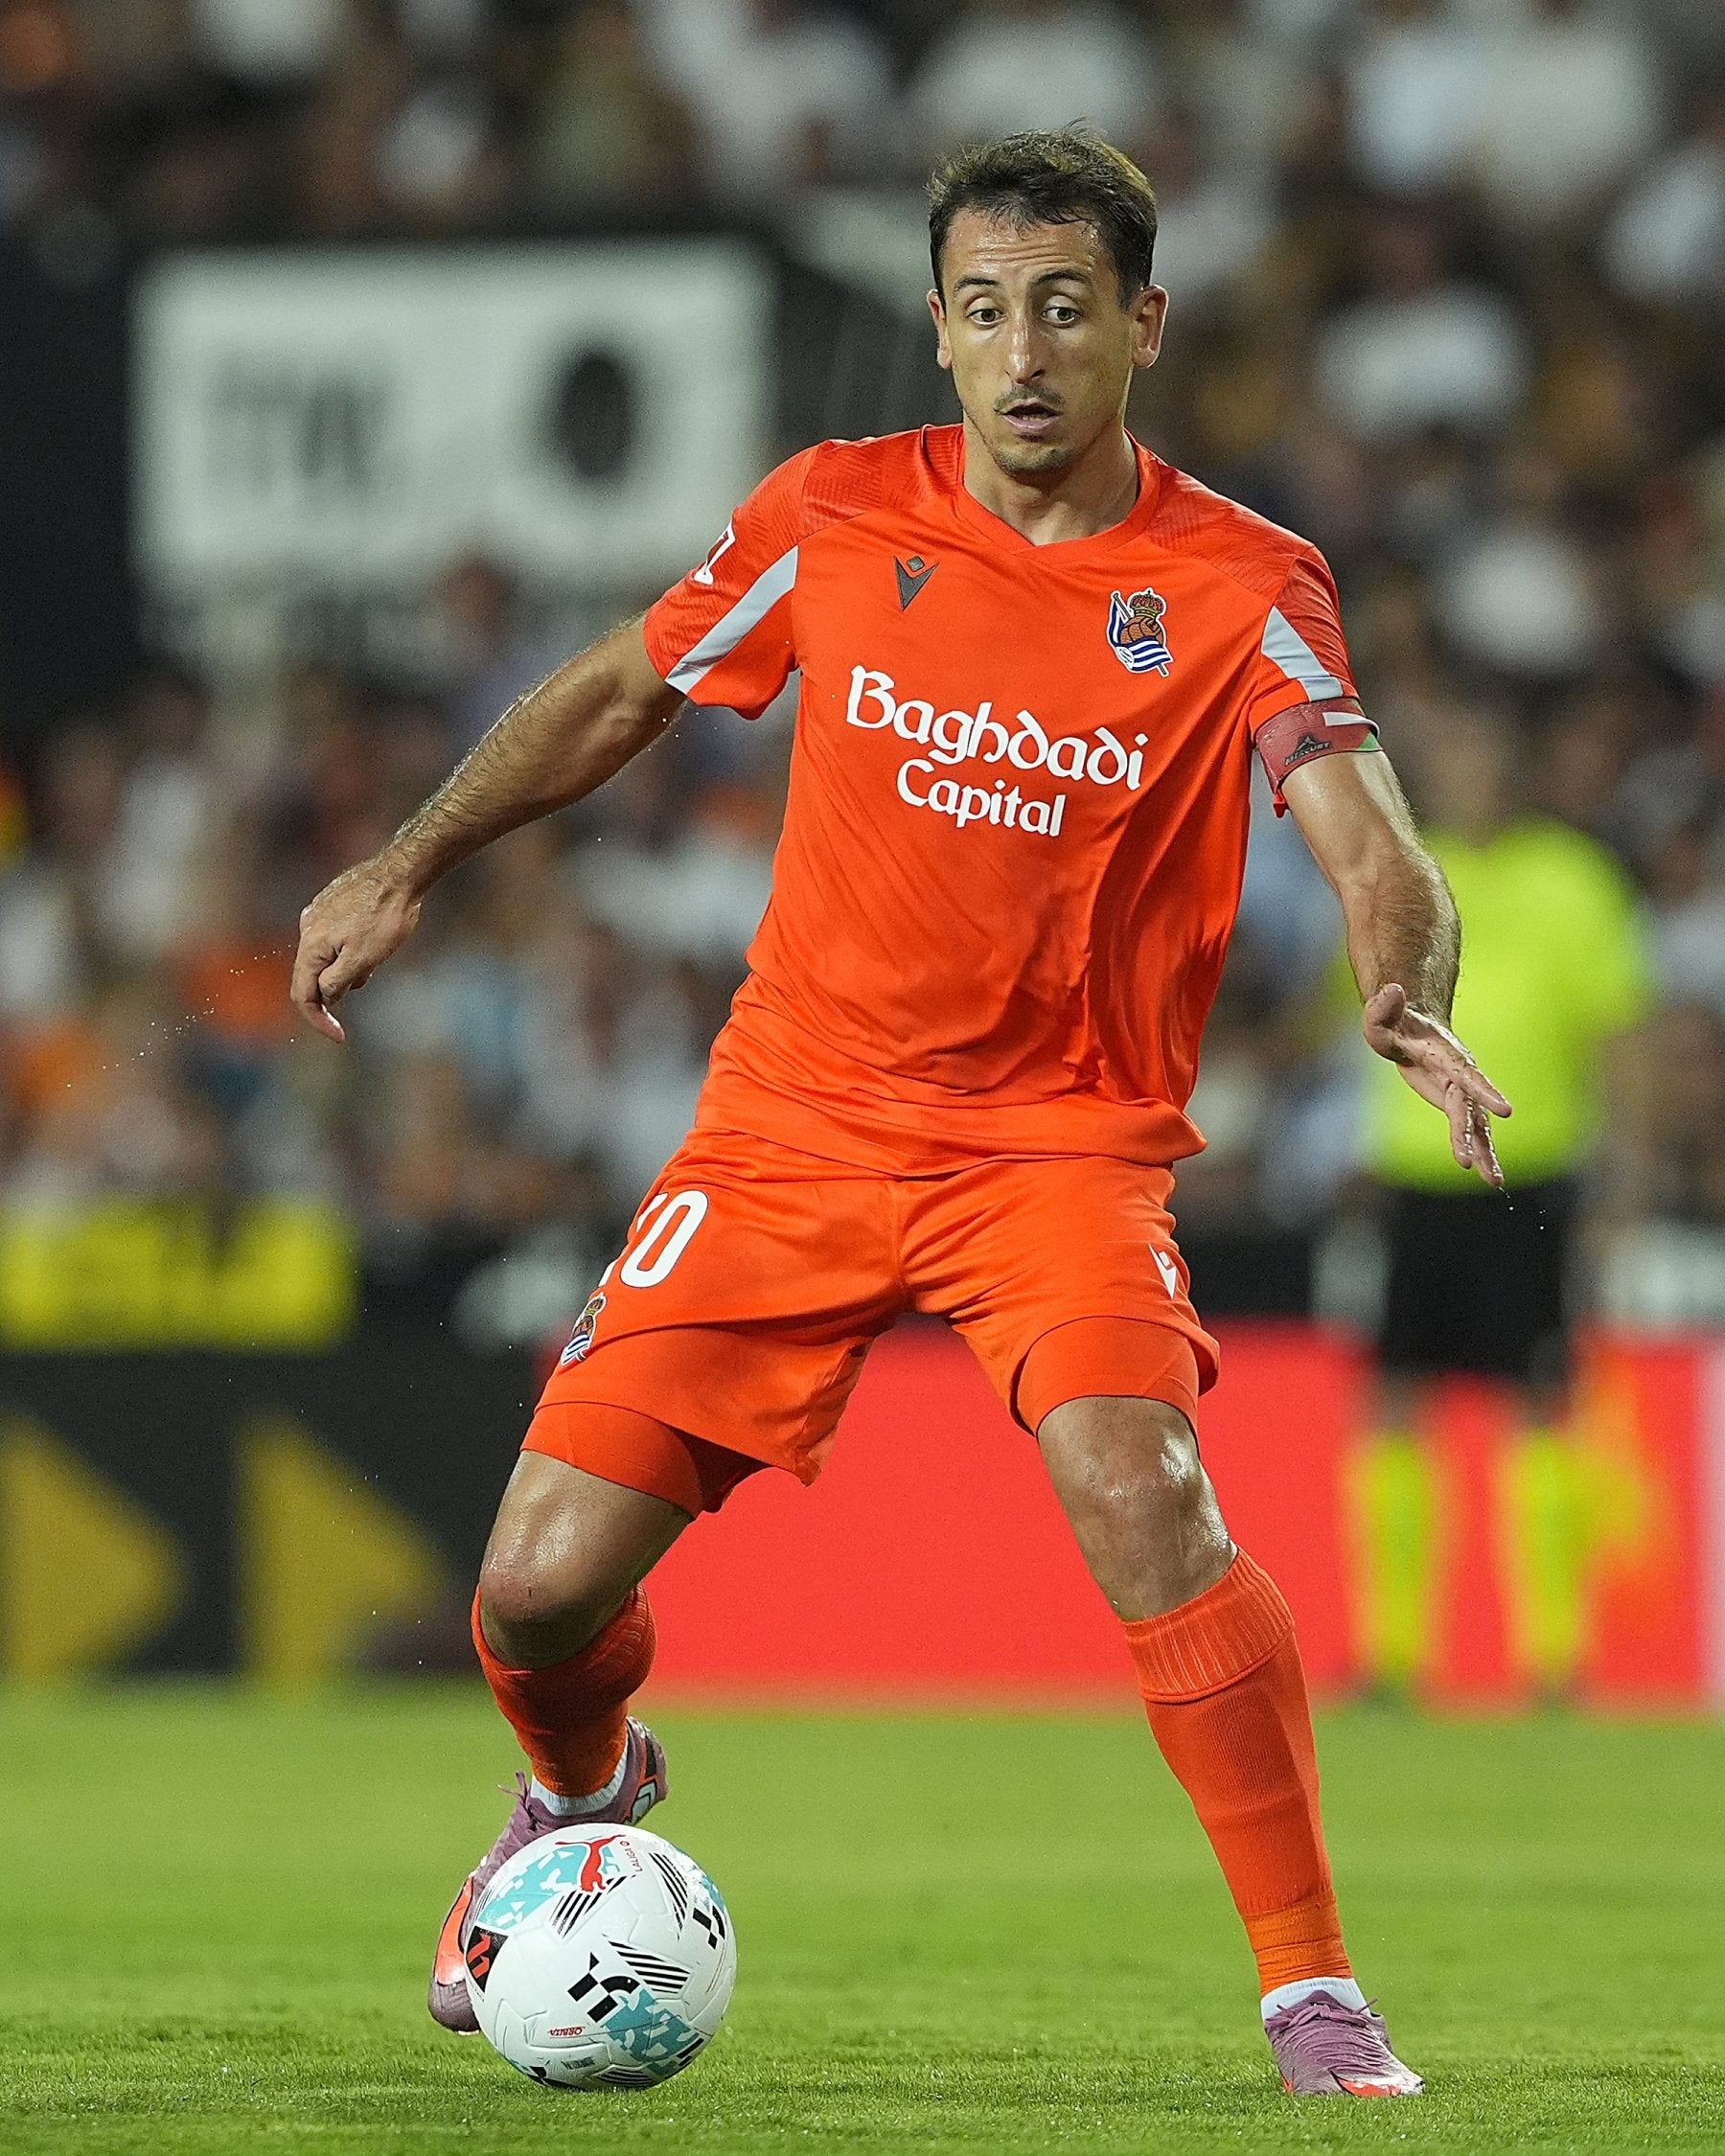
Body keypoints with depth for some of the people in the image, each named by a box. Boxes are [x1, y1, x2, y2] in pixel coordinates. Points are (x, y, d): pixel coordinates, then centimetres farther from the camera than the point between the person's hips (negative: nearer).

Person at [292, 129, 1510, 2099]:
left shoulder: (1241, 589, -9)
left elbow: (1372, 849, -20)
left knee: (1140, 1490, -32)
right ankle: (581, 1791, 35)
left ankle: (1312, 1989, -20)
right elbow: (623, 691, 14)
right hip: (796, 1116, 2)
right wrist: (410, 860, 6)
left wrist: (1406, 997, -41)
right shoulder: (839, 516, -2)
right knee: (542, 1588, -5)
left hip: (1062, 1137, -2)